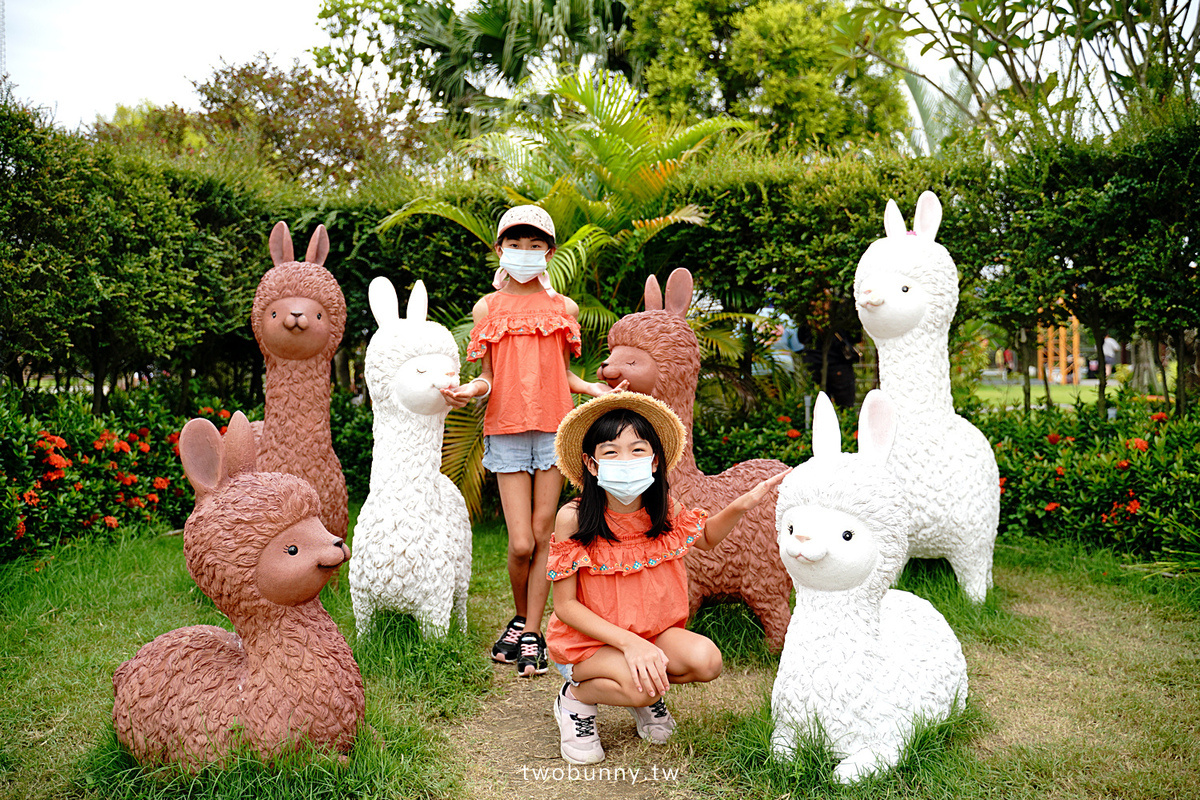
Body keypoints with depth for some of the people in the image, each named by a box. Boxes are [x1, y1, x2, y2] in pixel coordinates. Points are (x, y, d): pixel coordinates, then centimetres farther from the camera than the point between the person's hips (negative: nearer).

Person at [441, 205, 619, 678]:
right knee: (521, 543, -5)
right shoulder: (487, 308, 7)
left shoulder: (564, 309, 10)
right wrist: (472, 388, -14)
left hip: (554, 427, 1)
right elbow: (488, 376, 7)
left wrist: (593, 388, -4)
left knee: (543, 536, 1)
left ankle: (532, 634, 14)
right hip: (505, 431, -1)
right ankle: (521, 618, 23)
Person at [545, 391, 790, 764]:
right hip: (588, 640, -4)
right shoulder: (572, 519, -21)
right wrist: (629, 642, -28)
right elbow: (565, 605, -16)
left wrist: (741, 505, -7)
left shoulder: (665, 509, -10)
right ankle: (575, 698, 1)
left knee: (706, 660, -22)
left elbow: (706, 537, 13)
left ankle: (646, 693, 9)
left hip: (654, 630, 4)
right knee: (642, 687, -31)